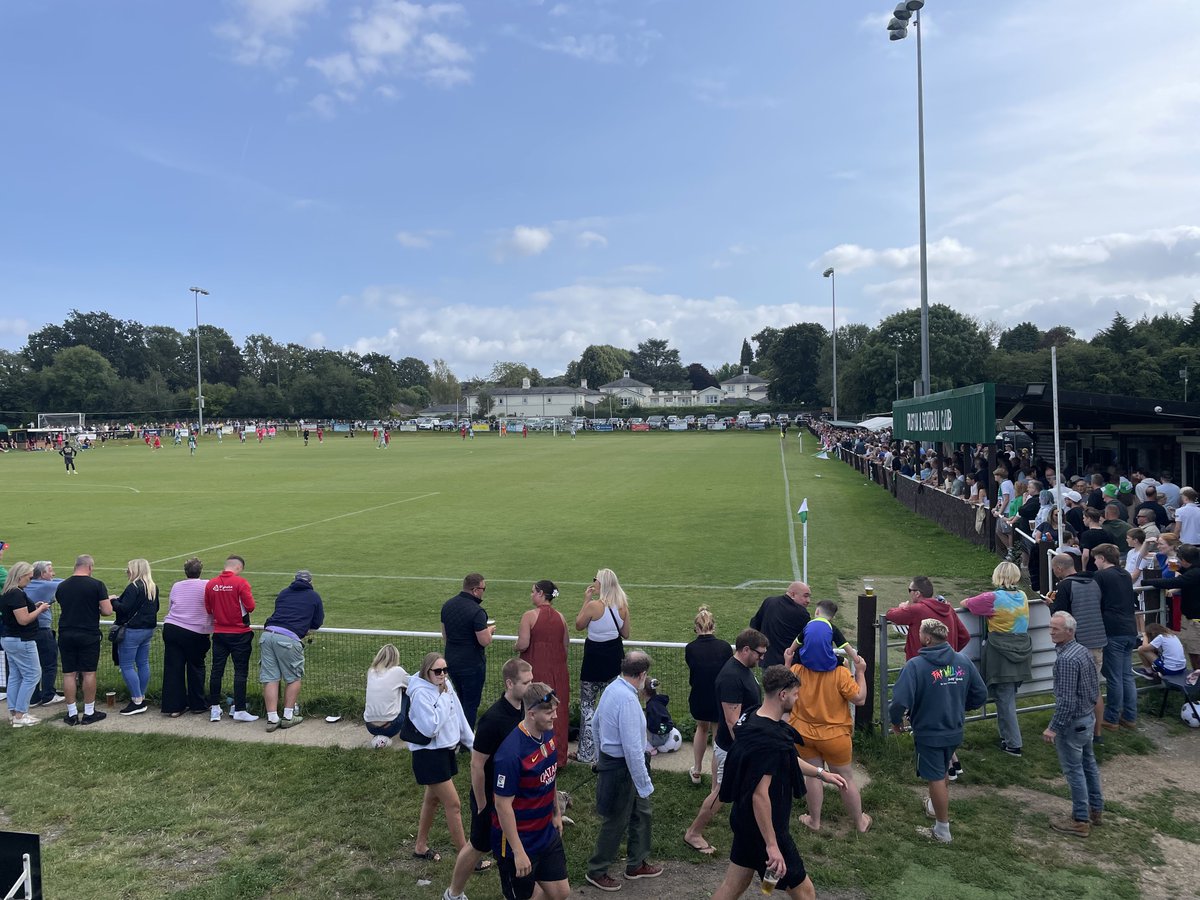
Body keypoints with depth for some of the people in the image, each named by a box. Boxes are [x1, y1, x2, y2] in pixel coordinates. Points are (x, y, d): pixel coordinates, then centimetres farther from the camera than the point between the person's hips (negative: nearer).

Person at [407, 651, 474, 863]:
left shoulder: (446, 686, 1)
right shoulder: (420, 694, -23)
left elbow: (459, 716, 10)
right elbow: (431, 728, -28)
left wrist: (472, 742, 12)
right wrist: (441, 698, -26)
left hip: (445, 750, 8)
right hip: (429, 755, -8)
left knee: (432, 799, 21)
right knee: (453, 805, -3)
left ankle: (421, 847, 38)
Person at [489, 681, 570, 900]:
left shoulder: (548, 734, -5)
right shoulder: (511, 753, -30)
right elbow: (503, 805, -24)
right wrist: (518, 852, -20)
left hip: (547, 834, 7)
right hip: (519, 841, -7)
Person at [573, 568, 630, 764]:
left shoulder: (593, 605, -20)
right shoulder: (622, 605, -2)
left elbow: (578, 626, -4)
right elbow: (625, 633, 6)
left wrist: (586, 600, -3)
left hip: (595, 657, -6)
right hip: (615, 655, 6)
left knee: (587, 704, 7)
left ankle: (586, 753, 9)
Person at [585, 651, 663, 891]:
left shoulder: (612, 688, 0)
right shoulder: (628, 700, -29)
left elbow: (595, 724, 13)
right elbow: (632, 748, -28)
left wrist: (603, 753, 26)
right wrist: (644, 784, -20)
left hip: (609, 759, 9)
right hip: (622, 768, -9)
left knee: (641, 813, 22)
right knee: (616, 822, 10)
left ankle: (636, 864, 38)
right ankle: (597, 871, 28)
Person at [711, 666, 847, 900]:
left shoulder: (755, 721, 3)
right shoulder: (767, 738, -28)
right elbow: (760, 795, -29)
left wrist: (821, 773, 22)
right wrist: (772, 845, -26)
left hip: (746, 822, 9)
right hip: (763, 827, -9)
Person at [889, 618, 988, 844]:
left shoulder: (916, 665, -23)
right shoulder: (963, 661, -7)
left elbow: (900, 700, -28)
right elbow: (981, 694, 3)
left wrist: (895, 721, -8)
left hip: (928, 734, -6)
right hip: (954, 732, 6)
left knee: (936, 779, 9)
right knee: (942, 773, 27)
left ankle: (943, 830, 20)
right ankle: (937, 807, 48)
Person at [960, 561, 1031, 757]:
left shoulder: (993, 598, -14)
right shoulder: (1022, 596, 4)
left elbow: (966, 603, -3)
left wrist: (967, 602, 18)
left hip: (1001, 654, -6)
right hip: (1022, 651, 6)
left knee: (1005, 699, 1)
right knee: (1009, 696, 19)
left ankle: (1013, 744, 4)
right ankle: (1006, 734, 29)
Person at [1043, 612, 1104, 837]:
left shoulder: (1066, 659, -27)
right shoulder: (1082, 649, 1)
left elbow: (1066, 699, -27)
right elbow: (1095, 683, 12)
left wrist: (1053, 727, -21)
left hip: (1072, 721, -10)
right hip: (1088, 716, 10)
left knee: (1073, 770, 1)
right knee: (1088, 762, 20)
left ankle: (1080, 821, 10)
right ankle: (1096, 809, 34)